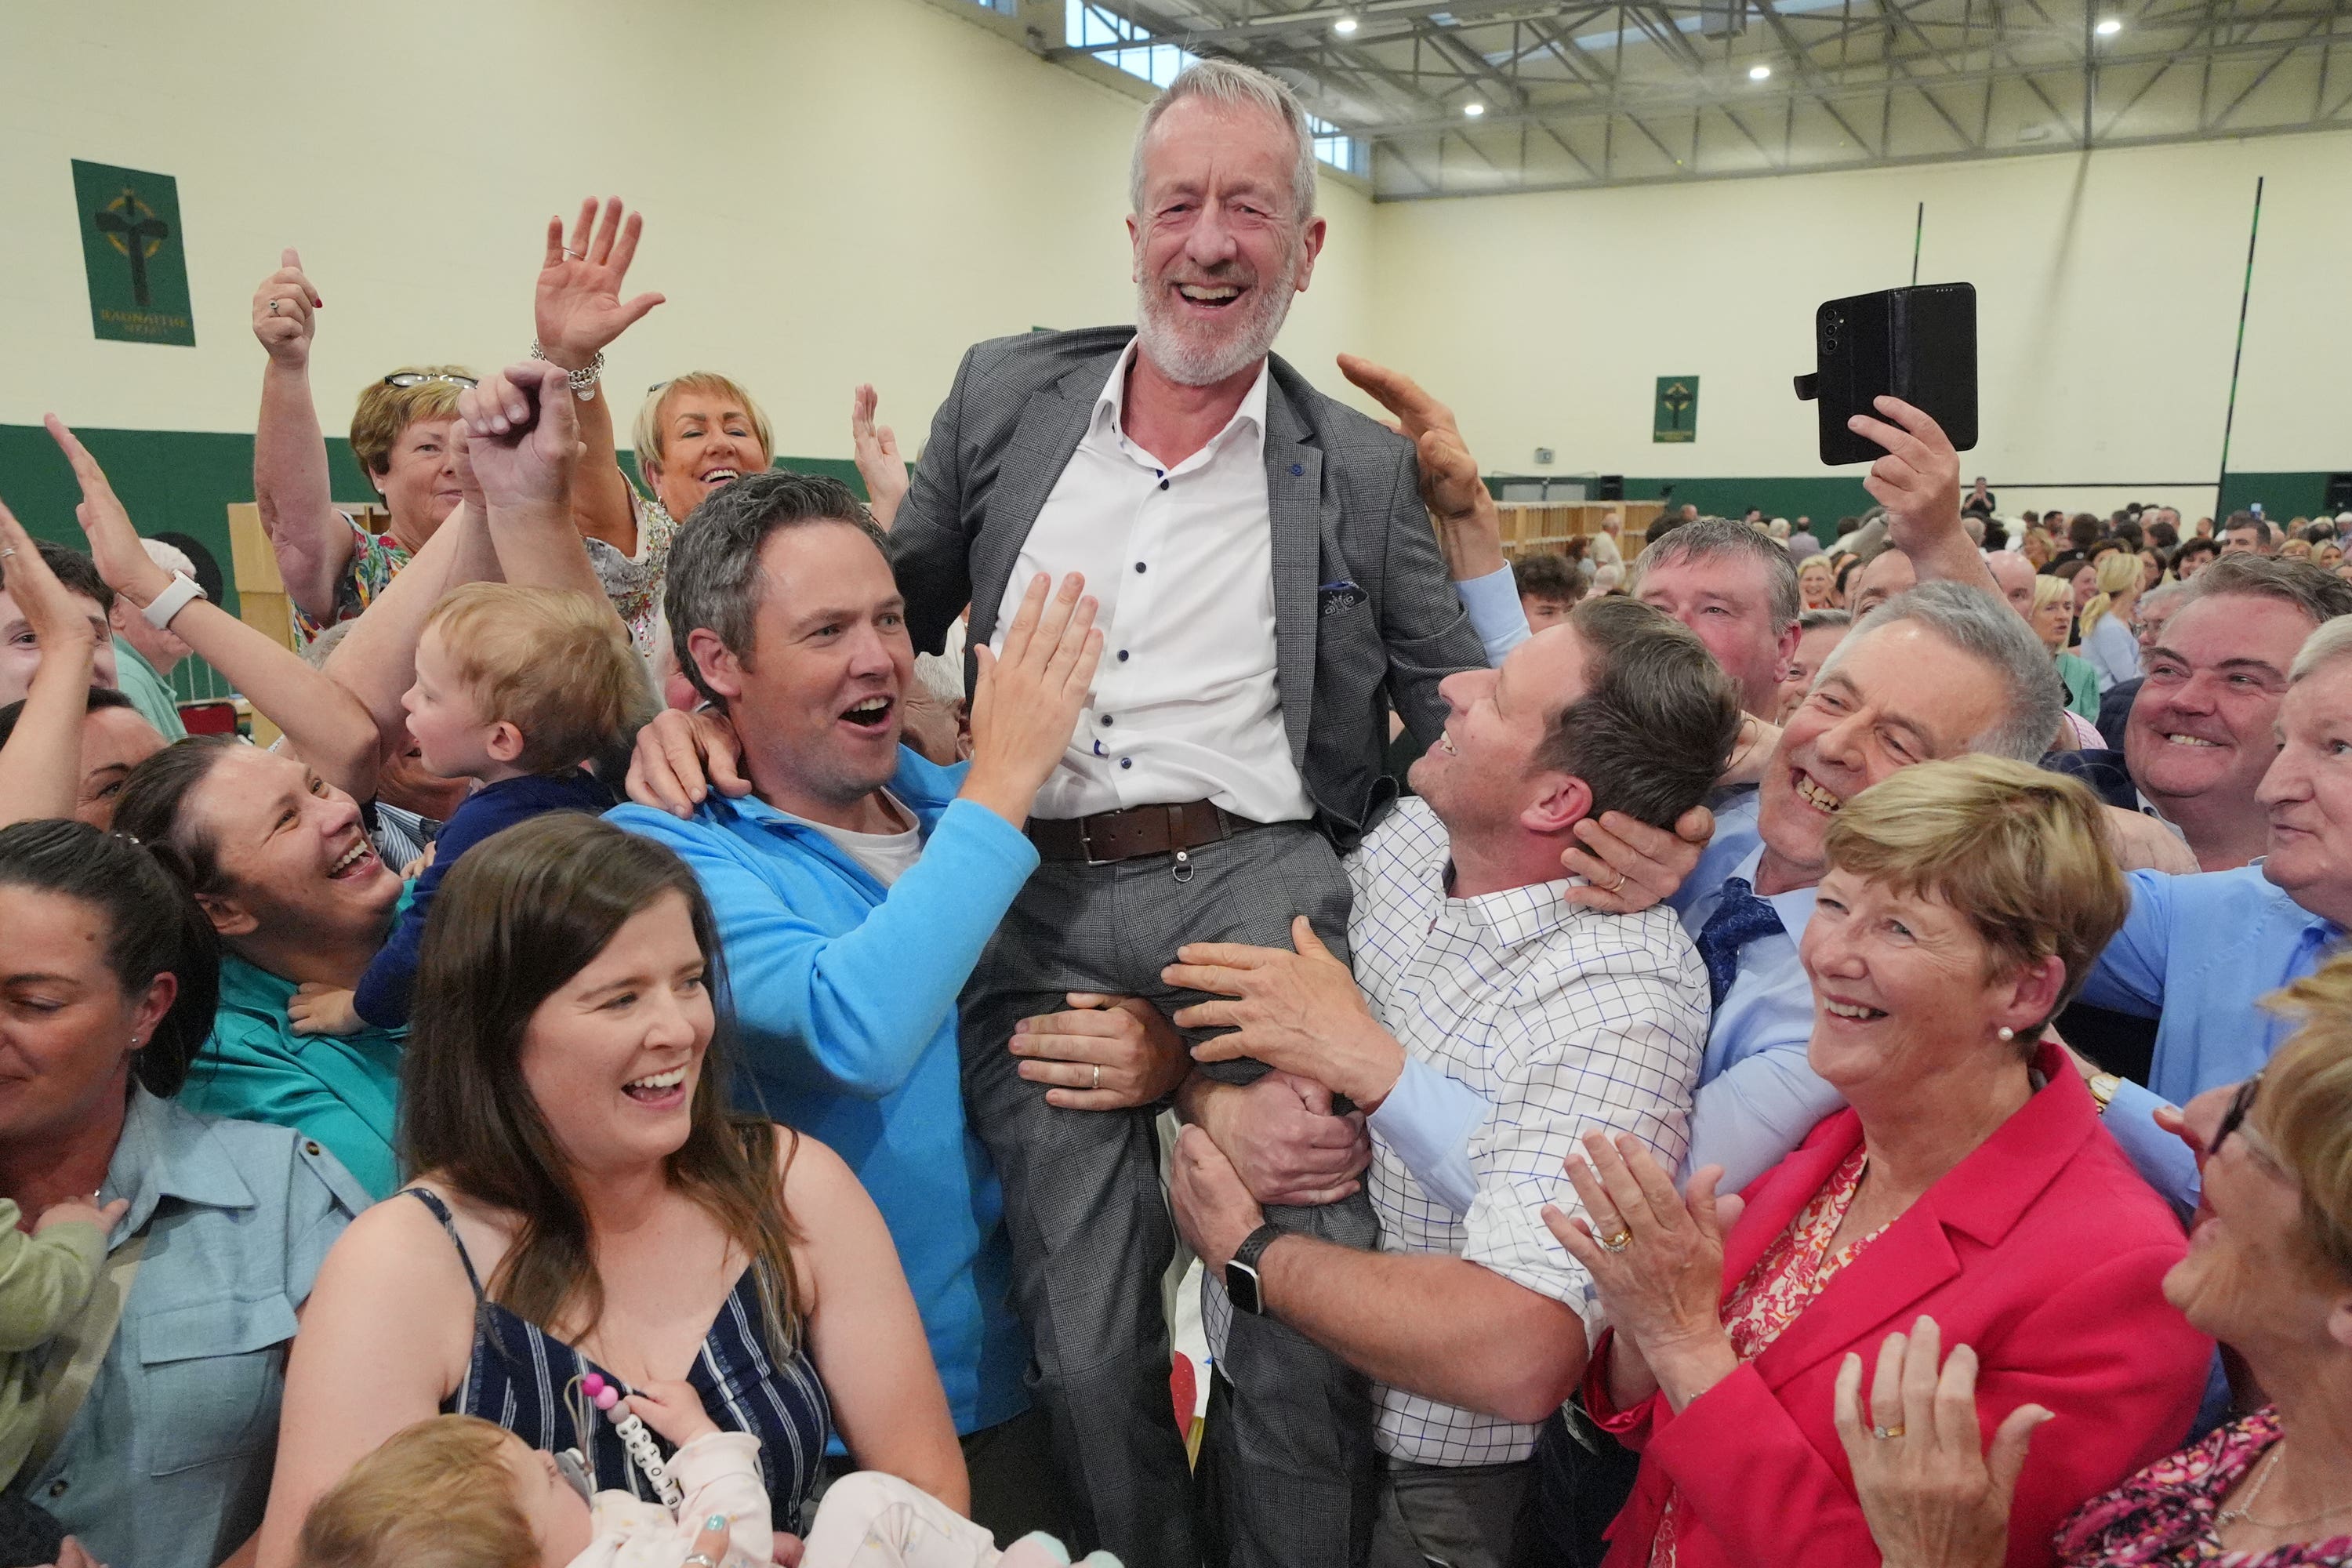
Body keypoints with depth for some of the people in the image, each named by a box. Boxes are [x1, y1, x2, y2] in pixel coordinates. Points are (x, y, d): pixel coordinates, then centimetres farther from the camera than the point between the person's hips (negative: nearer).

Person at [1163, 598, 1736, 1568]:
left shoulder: (1619, 1005, -29)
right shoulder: (1412, 832, -8)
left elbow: (1519, 1355, -36)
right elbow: (1219, 997, 0)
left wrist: (1246, 1254, -26)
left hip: (1415, 1484, -5)